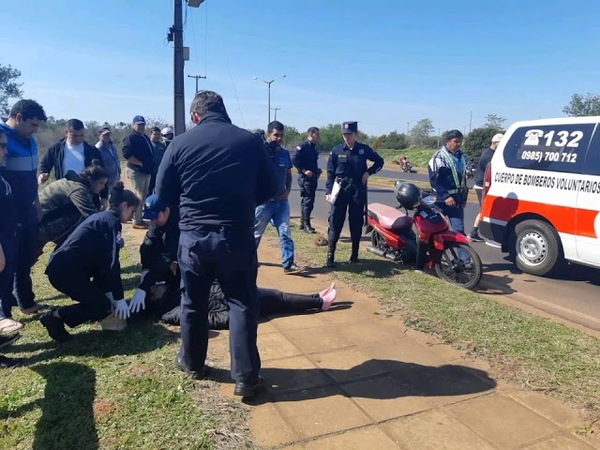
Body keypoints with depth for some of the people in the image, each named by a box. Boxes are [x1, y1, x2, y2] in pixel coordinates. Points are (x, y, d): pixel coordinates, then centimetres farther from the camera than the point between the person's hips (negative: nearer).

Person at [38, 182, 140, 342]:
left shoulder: (102, 217, 19)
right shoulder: (112, 222, -11)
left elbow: (102, 260, 20)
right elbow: (112, 264, -15)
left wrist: (108, 291, 20)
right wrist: (119, 298, -11)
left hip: (62, 266, 10)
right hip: (65, 270, -10)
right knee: (102, 307, -7)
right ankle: (54, 317, -1)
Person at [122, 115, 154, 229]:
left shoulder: (145, 137, 17)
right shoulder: (131, 138, -10)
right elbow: (126, 154, -21)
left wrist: (150, 166, 12)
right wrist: (140, 163, -20)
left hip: (146, 171, 9)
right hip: (136, 171, -9)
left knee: (144, 196, 15)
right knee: (139, 196, -7)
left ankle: (140, 218, 25)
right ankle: (136, 221, 0)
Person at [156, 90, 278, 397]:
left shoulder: (181, 143, -2)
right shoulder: (250, 141, -3)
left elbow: (163, 194, 3)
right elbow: (270, 189, 4)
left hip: (193, 236, 1)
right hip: (238, 235, -1)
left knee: (193, 302, 18)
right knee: (242, 303, 8)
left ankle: (192, 363, 36)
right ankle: (246, 377, 10)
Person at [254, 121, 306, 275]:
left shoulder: (285, 153, 7)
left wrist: (287, 191, -1)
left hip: (281, 200, 4)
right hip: (264, 200, -4)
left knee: (285, 233, 1)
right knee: (256, 232, 9)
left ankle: (288, 264, 3)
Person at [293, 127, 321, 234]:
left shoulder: (313, 148, 16)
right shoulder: (303, 146, -12)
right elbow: (295, 160, -19)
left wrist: (317, 170, 10)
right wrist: (304, 170, -21)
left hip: (313, 178, 9)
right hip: (305, 178, -9)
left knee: (307, 201, 13)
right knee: (308, 201, -8)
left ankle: (303, 223, 23)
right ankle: (306, 224, -2)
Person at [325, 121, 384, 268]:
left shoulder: (364, 149, 3)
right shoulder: (336, 150, 0)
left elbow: (379, 161, 16)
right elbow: (330, 173, 1)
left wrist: (369, 172, 0)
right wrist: (328, 192, -7)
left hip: (358, 190, 1)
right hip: (340, 190, -1)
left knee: (356, 224, 8)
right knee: (335, 223, -5)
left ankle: (354, 255, 19)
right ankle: (330, 255, 0)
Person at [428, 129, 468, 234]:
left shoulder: (461, 156, 14)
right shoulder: (439, 156, -9)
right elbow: (434, 180, -15)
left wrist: (464, 197, 23)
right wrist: (445, 196, -21)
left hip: (456, 200, 6)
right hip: (442, 199, -5)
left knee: (459, 230, -3)